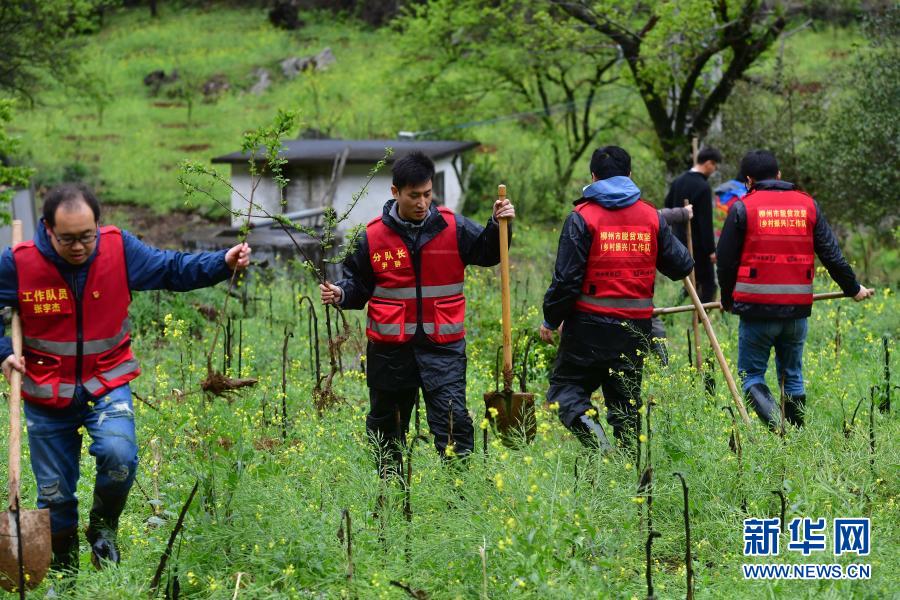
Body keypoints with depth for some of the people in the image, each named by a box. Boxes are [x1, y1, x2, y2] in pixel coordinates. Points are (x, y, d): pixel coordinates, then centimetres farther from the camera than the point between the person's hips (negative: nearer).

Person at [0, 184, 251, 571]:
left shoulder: (119, 248, -11)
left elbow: (172, 269, 0)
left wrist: (223, 263, -13)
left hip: (106, 384, 0)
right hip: (46, 394, 0)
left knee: (118, 454, -27)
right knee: (55, 493, 8)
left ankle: (103, 528, 2)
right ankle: (63, 570, 30)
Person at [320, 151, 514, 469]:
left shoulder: (453, 228, 0)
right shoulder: (373, 236, 0)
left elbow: (487, 254, 8)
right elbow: (358, 283, 10)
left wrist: (498, 227, -9)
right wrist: (340, 294, -10)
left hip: (442, 346, -1)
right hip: (390, 347, 1)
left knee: (453, 419, -12)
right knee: (386, 426, 13)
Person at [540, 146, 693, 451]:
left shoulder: (582, 217, -8)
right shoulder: (652, 217, 5)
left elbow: (566, 278, -10)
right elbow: (682, 265, 9)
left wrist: (551, 320, 3)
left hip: (589, 326, -4)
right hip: (636, 326, 4)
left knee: (566, 386, 6)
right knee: (625, 398, 13)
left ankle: (587, 423, -21)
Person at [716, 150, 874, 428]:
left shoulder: (742, 208, -2)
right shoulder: (807, 205, 8)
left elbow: (726, 260, 2)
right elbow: (832, 255, 10)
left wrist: (728, 300, 19)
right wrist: (853, 289, 26)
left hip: (757, 309, -4)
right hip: (797, 310, 4)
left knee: (751, 374, 4)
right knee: (792, 375, 17)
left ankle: (776, 423, -21)